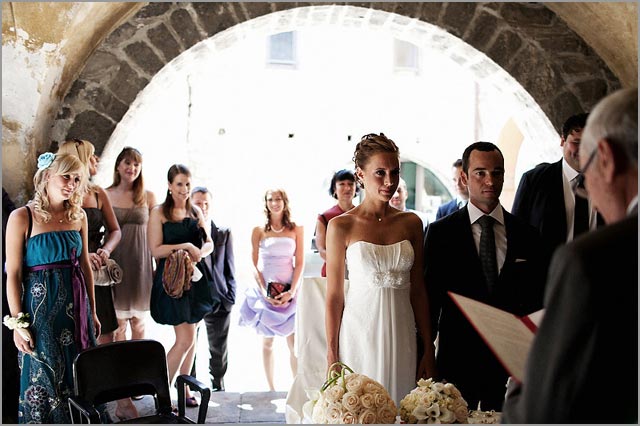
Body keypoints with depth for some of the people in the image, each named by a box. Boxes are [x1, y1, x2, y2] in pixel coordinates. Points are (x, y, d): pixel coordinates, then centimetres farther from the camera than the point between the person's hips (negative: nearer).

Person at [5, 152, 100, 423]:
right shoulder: (22, 217, -8)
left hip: (76, 306, 5)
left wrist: (92, 312, 13)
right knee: (44, 380, 4)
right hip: (41, 304, -5)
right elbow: (13, 274, -10)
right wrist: (17, 323, -13)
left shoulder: (78, 216, 6)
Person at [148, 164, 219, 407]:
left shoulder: (196, 212, 11)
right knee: (185, 339, -11)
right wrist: (186, 246, -16)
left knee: (190, 337, 12)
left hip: (195, 276, 6)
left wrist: (199, 253, -13)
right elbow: (156, 250, -12)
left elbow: (209, 244, 8)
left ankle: (184, 389, 24)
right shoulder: (159, 213, -5)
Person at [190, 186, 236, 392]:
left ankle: (218, 387, 25)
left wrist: (230, 298, 1)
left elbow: (229, 268, 8)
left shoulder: (224, 233, 6)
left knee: (218, 351, 11)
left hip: (218, 299, 2)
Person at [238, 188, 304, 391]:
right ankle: (271, 388, 13)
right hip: (265, 291, 1)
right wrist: (264, 292, -9)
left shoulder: (296, 229, 3)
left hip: (289, 292, -1)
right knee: (267, 342, 6)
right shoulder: (259, 231, 4)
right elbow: (254, 264, 2)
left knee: (294, 342, -5)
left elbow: (300, 263, 2)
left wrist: (291, 291, -9)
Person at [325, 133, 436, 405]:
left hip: (401, 338, 3)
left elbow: (418, 290, 8)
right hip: (360, 338, -3)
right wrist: (332, 356, -4)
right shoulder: (341, 226, -5)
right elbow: (334, 296, -3)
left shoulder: (411, 223, 5)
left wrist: (428, 349, 6)